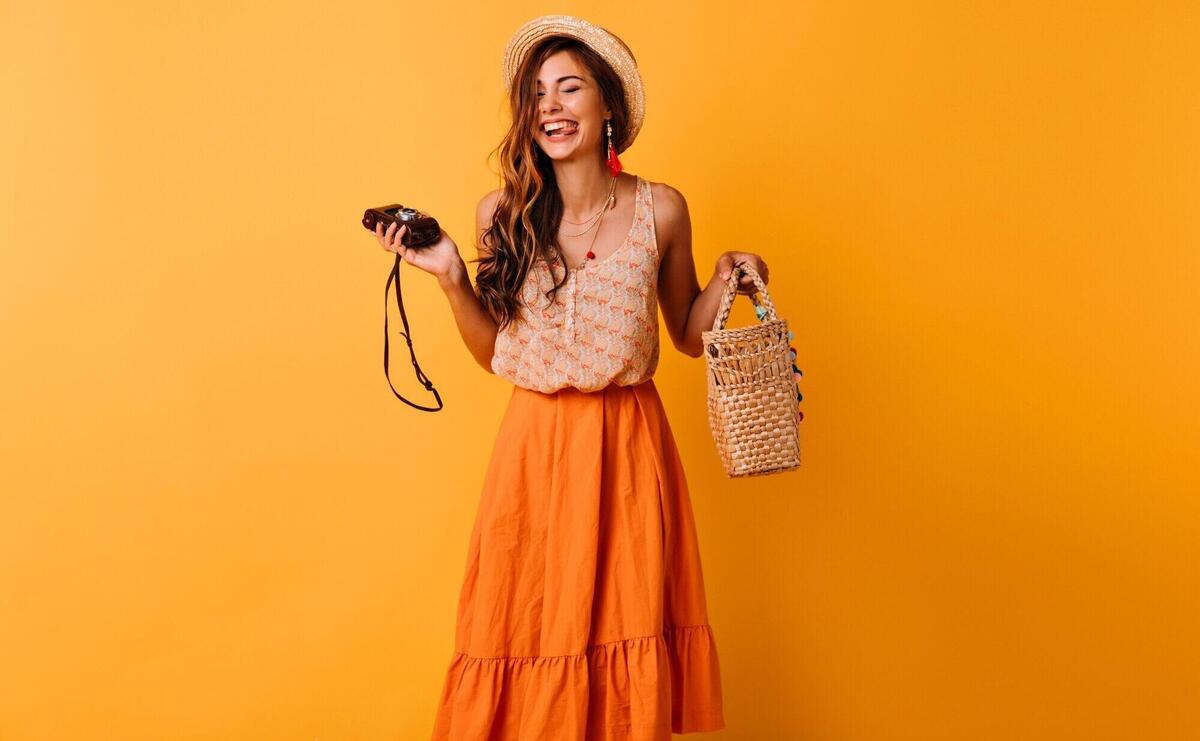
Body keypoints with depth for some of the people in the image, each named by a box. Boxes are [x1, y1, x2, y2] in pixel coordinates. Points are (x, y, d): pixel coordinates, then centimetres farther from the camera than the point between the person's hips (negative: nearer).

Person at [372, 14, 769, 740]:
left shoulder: (660, 210, -2)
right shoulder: (503, 213, -1)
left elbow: (689, 336, 8)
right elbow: (496, 352, 5)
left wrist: (726, 281, -9)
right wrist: (451, 276, -7)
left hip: (629, 446, 0)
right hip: (537, 446, 1)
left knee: (627, 621, 7)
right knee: (530, 625, 7)